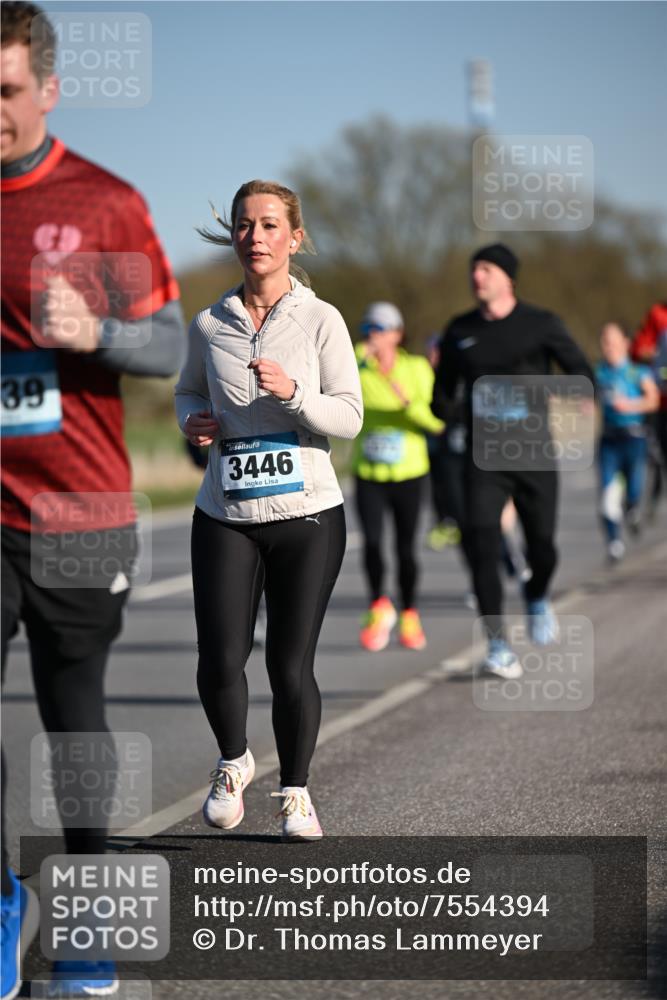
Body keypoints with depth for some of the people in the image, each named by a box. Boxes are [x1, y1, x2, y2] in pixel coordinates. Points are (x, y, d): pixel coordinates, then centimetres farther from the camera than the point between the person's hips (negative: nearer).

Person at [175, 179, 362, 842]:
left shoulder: (320, 320, -2)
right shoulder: (209, 325, 4)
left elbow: (349, 417, -5)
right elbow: (189, 389, 22)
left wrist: (292, 392, -22)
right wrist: (192, 420, 0)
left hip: (307, 516, -2)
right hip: (226, 515, 2)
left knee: (291, 667, -1)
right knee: (219, 664, -7)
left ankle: (295, 792, 20)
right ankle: (232, 762, 23)